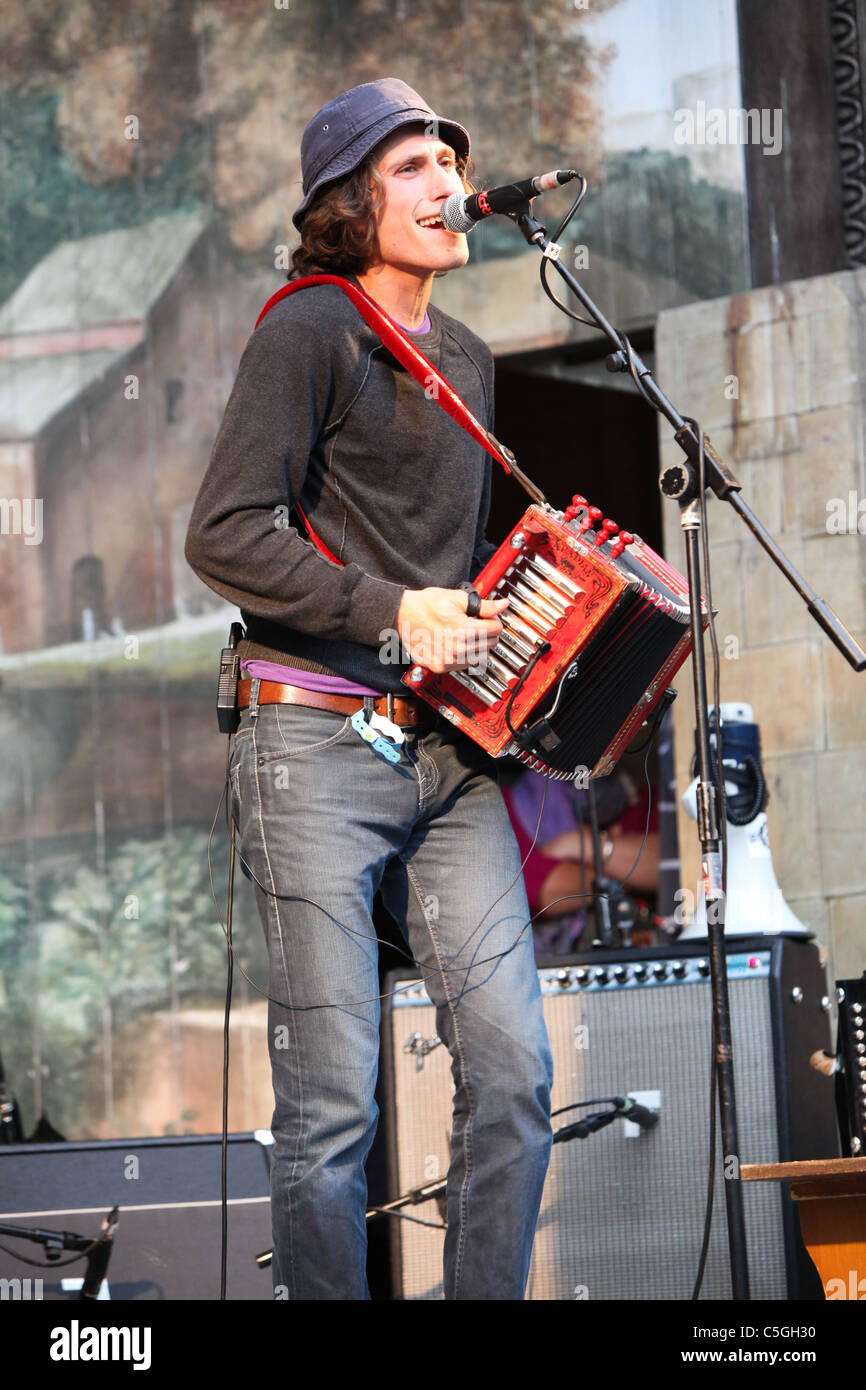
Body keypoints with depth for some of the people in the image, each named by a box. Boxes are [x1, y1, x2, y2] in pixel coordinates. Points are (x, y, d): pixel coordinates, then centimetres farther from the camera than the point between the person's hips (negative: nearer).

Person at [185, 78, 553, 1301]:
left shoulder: (467, 361, 20)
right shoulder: (311, 330, -3)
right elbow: (225, 536, -11)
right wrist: (394, 609, -16)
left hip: (451, 753, 7)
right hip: (319, 749, -6)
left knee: (513, 1066, -2)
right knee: (332, 1098, -6)